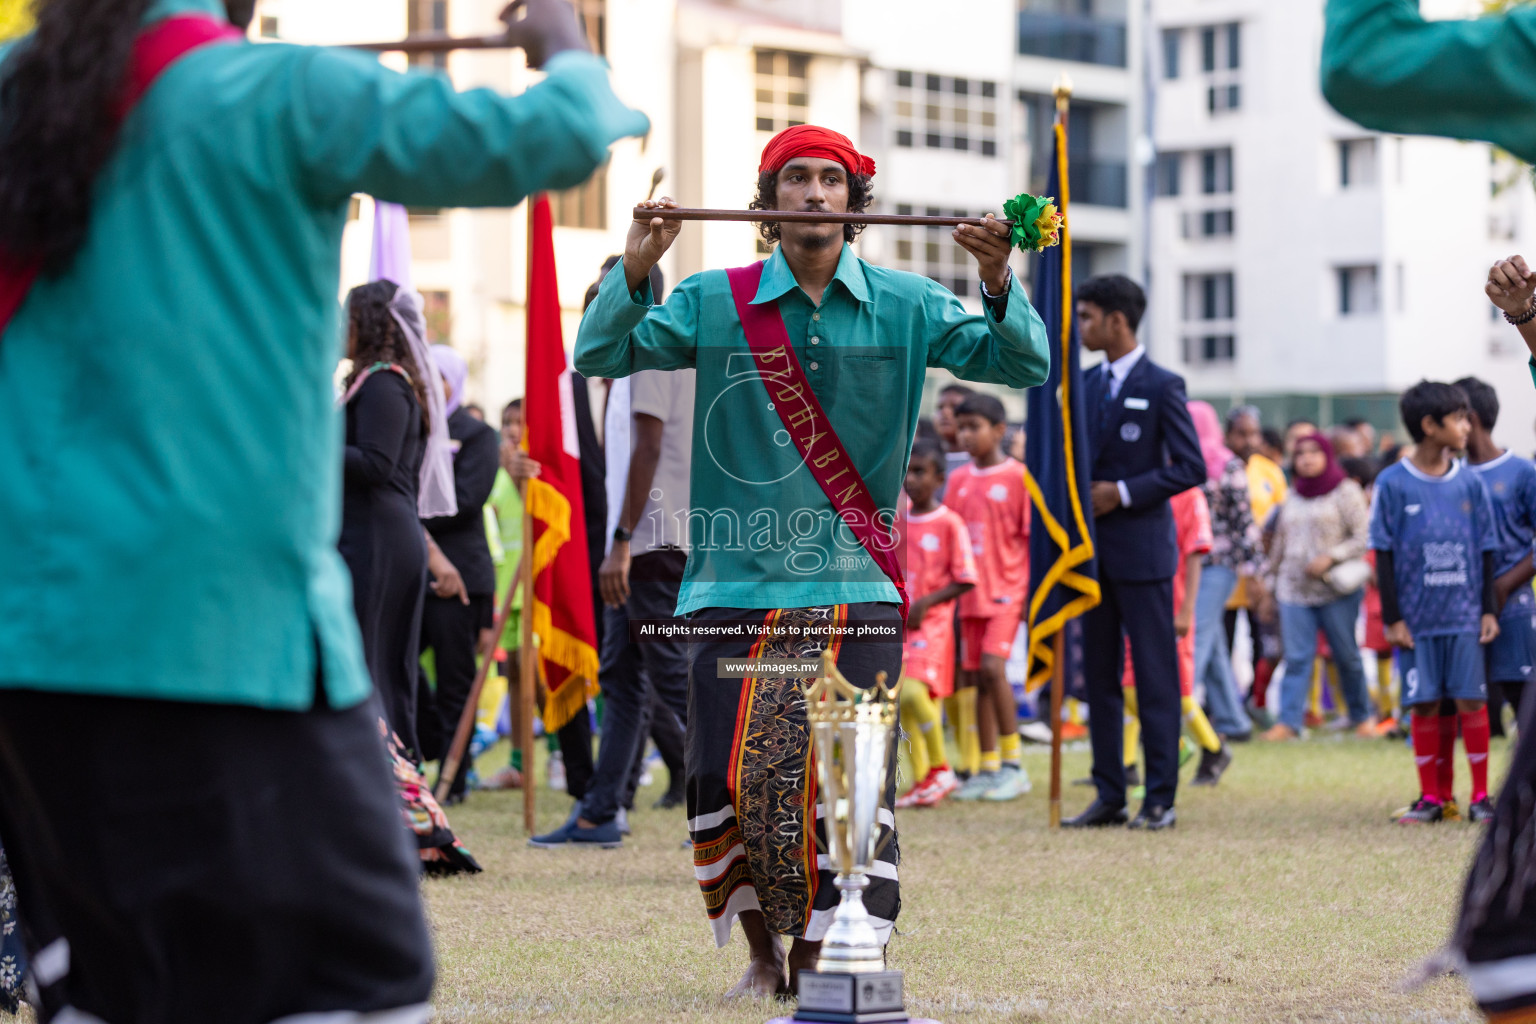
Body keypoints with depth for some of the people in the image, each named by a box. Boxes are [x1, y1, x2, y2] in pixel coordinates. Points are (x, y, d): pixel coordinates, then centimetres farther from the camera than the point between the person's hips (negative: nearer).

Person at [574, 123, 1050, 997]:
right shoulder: (716, 303, 5)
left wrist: (999, 285, -20)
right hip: (736, 587, 1)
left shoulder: (904, 306, 5)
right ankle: (764, 950, 18)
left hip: (855, 588, 0)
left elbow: (1023, 365, -1)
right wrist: (637, 269, -19)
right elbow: (600, 356, -2)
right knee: (723, 781, -2)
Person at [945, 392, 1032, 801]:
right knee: (975, 677, 5)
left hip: (1007, 588, -6)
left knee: (992, 666, -19)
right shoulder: (959, 480, 11)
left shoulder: (1017, 477, -4)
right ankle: (988, 768, 11)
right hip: (971, 592, 6)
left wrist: (1030, 591, -9)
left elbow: (1032, 537, -4)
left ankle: (1013, 763, -10)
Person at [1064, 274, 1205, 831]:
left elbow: (1190, 467, -11)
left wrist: (1121, 492, -14)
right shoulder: (1088, 384, 14)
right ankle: (1109, 795, 13)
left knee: (1155, 676, -3)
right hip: (1094, 550, 7)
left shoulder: (1162, 386, -6)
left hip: (1141, 550, -7)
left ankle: (1160, 798, 0)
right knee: (1099, 675, 8)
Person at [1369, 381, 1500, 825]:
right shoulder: (1392, 484, -3)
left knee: (1471, 701, -2)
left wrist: (1489, 609, 4)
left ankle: (1481, 795, 7)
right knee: (1424, 706, 3)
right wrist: (1392, 618, -3)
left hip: (1465, 616, 1)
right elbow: (1383, 554, 0)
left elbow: (1487, 551, 10)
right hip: (1417, 618, -1)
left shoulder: (1469, 483, 5)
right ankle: (1430, 796, 12)